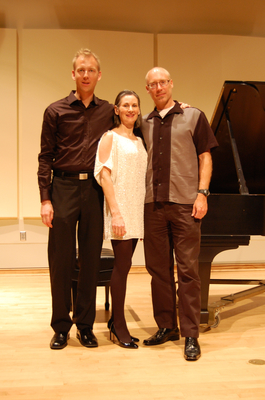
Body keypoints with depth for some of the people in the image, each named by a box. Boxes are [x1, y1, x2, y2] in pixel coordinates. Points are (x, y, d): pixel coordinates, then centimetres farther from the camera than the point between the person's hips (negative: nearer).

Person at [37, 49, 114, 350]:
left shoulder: (108, 112, 10)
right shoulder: (56, 111, 4)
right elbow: (45, 158, 1)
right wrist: (45, 199, -7)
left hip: (94, 189, 2)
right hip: (63, 188, -2)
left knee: (91, 260, 6)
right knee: (61, 260, 2)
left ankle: (85, 325, 19)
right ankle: (61, 327, 17)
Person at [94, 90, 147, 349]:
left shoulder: (139, 141, 18)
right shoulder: (110, 137, -2)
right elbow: (105, 176, -12)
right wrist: (115, 213, -18)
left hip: (136, 210, 7)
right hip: (119, 208, -6)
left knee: (123, 265, 10)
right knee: (123, 264, -5)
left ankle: (115, 322, 20)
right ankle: (119, 325, 8)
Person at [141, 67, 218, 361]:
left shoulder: (193, 117, 7)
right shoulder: (144, 124, 15)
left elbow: (205, 157, 3)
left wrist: (202, 193, -8)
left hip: (184, 204, -3)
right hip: (153, 204, 4)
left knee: (187, 270, -3)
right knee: (158, 268, 8)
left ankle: (190, 336, 5)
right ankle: (166, 327, 21)